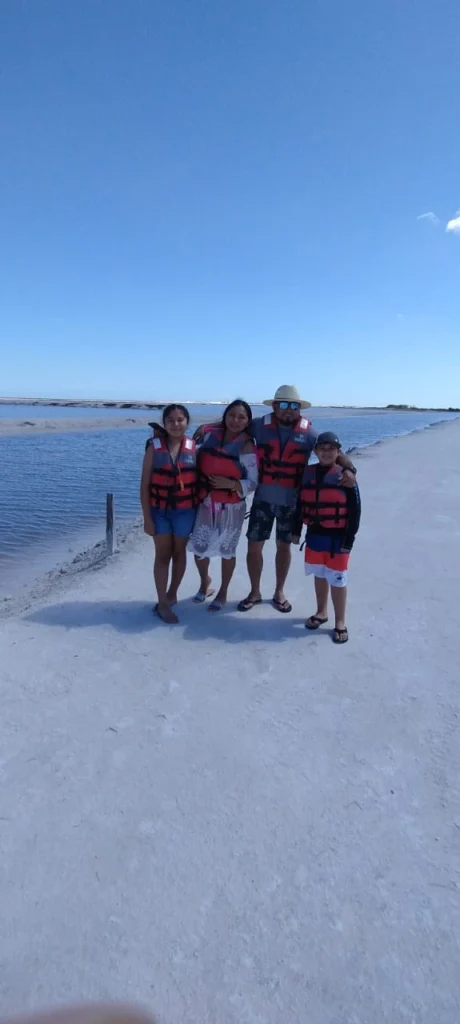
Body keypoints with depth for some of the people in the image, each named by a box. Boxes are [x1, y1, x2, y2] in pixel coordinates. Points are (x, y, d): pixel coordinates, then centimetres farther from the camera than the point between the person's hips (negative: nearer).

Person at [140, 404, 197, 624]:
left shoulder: (193, 447, -3)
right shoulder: (154, 447, -6)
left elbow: (199, 479, 3)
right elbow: (145, 484, -5)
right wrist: (147, 517, -8)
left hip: (185, 510, 1)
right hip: (159, 510, -1)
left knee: (179, 552, 14)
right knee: (163, 554, 6)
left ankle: (172, 593, 33)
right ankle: (163, 603, 13)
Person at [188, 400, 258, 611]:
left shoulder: (247, 446, -10)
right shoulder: (210, 435, 2)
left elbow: (252, 483, -10)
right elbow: (200, 462, 11)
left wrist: (230, 484, -25)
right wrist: (194, 488, -1)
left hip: (231, 507, -3)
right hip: (205, 503, 4)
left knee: (227, 551, 9)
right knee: (198, 548, 8)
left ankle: (223, 593, 31)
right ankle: (204, 582, 38)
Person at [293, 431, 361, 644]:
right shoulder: (308, 473, 2)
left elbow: (355, 510, -9)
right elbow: (301, 504, 10)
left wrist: (349, 539, -11)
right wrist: (296, 530, 9)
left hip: (337, 537, -4)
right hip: (314, 534, 4)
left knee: (338, 580, 4)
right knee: (319, 575, 18)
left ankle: (340, 622, 20)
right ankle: (321, 612, 37)